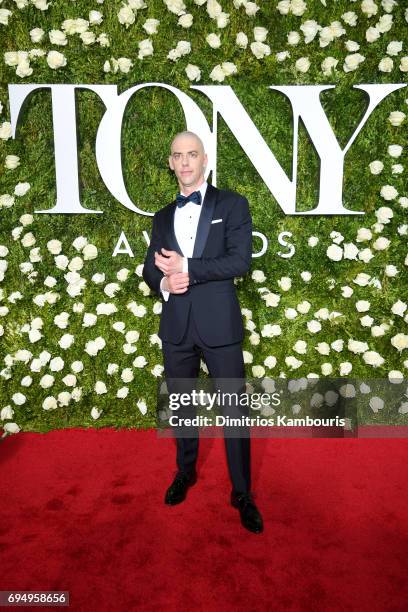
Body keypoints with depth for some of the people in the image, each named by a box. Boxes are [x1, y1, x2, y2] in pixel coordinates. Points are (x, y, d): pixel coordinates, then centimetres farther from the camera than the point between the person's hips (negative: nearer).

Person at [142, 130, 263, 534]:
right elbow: (150, 269, 12)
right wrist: (163, 282, -11)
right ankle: (185, 472, 41)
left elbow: (240, 261, -13)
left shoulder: (232, 204, -1)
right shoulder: (163, 217, 14)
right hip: (176, 327, 4)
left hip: (219, 325, -4)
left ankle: (242, 493, 22)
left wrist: (187, 268, -17)